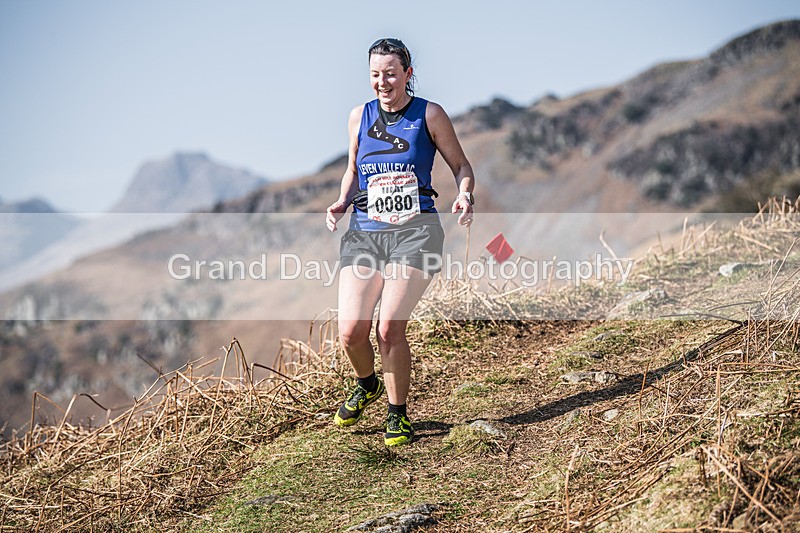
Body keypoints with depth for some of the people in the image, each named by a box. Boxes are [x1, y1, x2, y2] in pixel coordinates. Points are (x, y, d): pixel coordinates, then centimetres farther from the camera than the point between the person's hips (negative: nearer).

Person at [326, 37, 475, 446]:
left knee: (389, 328, -14)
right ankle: (367, 385, 26)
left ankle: (398, 415, 9)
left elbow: (460, 165, 9)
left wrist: (464, 197, -11)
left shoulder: (429, 115, 2)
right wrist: (341, 203, 5)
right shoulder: (359, 116, 11)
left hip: (414, 232, -3)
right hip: (364, 233, 3)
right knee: (351, 330, -9)